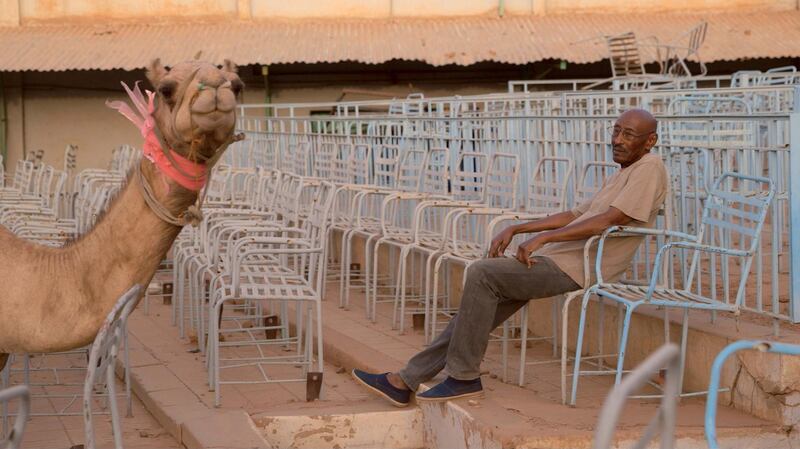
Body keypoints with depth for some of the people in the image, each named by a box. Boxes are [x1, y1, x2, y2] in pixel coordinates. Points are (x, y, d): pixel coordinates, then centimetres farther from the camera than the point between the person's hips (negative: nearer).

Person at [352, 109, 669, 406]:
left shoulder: (649, 169, -5)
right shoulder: (623, 173, 25)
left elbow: (611, 220, -18)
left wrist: (544, 237, -17)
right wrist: (516, 229, 17)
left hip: (578, 268, -9)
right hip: (560, 259, 9)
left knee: (482, 274, -20)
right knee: (483, 299, 1)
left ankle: (463, 377, -12)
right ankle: (408, 379, 1)